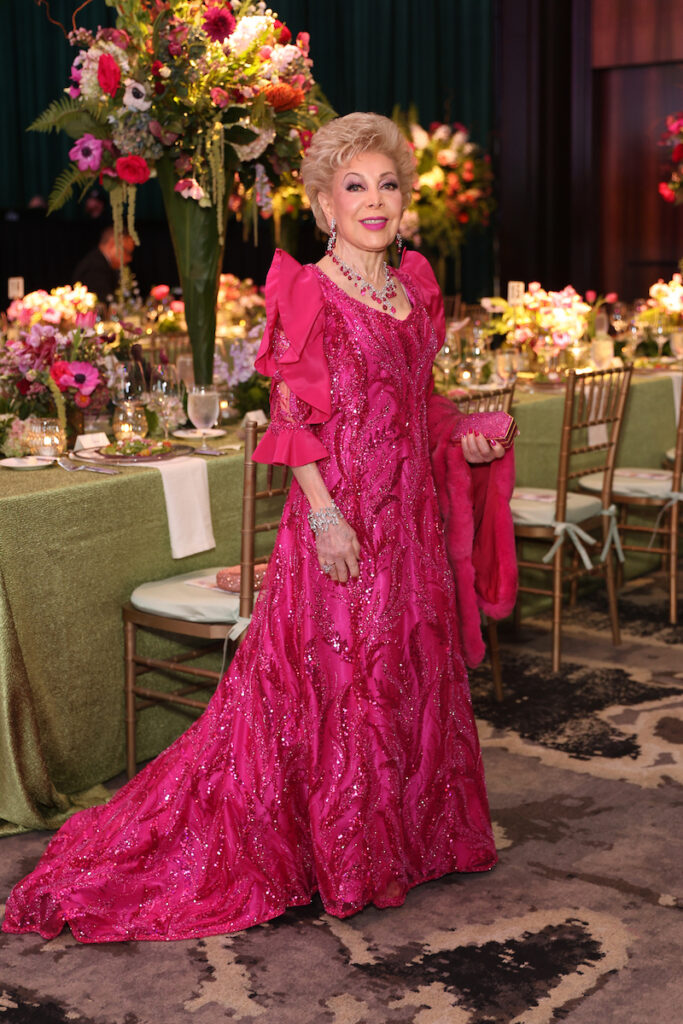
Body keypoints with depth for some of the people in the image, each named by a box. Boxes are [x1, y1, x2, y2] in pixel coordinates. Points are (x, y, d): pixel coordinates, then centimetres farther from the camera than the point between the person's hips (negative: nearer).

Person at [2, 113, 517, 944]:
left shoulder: (415, 286, 11)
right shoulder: (309, 294, -10)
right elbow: (293, 419, -14)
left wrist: (462, 443, 5)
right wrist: (325, 513, -21)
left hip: (409, 515, 7)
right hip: (341, 515, -7)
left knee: (411, 670, 16)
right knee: (339, 677, 2)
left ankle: (416, 831, 34)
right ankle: (343, 859, 18)